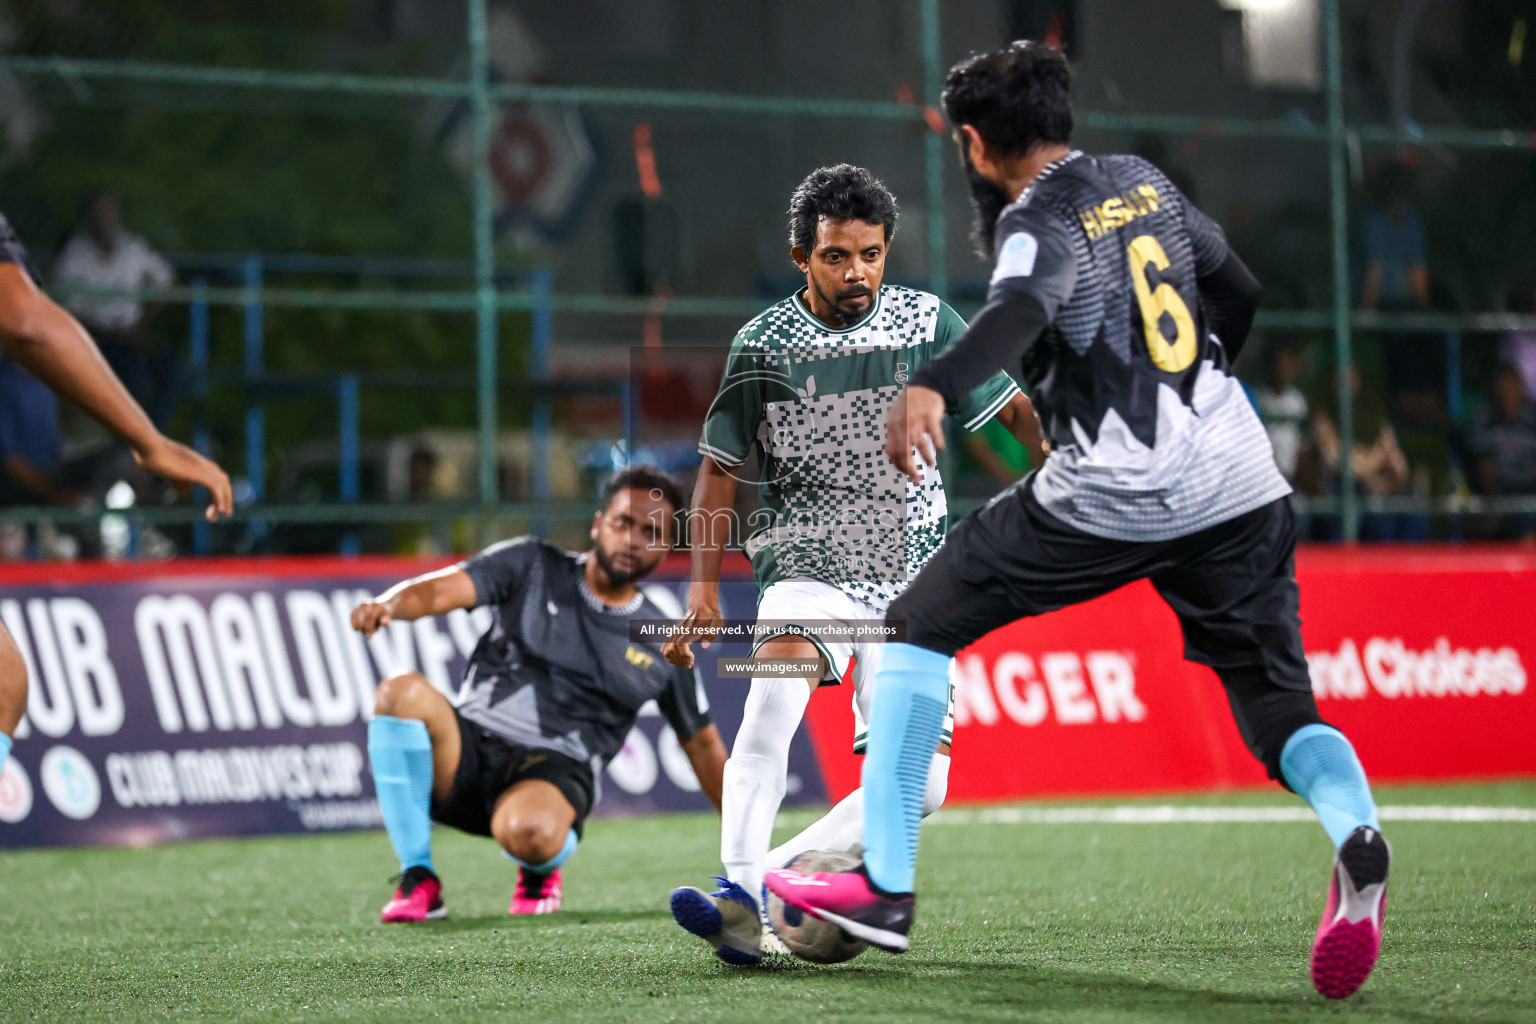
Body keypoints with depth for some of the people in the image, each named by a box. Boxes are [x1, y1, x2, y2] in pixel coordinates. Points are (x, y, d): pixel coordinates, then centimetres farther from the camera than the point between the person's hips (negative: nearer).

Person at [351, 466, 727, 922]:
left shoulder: (664, 646, 12)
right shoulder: (532, 567, 7)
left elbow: (703, 744, 22)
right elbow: (440, 590, -8)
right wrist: (387, 605, -31)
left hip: (554, 771, -1)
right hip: (470, 747, 1)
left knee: (529, 833, -40)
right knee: (402, 691, -32)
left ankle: (540, 870, 4)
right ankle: (418, 880, -20)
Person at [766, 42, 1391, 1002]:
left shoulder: (1037, 221, -6)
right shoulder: (1144, 181, 15)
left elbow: (1020, 311, -29)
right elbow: (1239, 290, 27)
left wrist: (930, 387, -47)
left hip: (1108, 498, -6)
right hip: (1239, 488, 6)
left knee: (919, 626, 10)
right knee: (1279, 705, 6)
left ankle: (886, 884, 6)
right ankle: (1353, 828, -29)